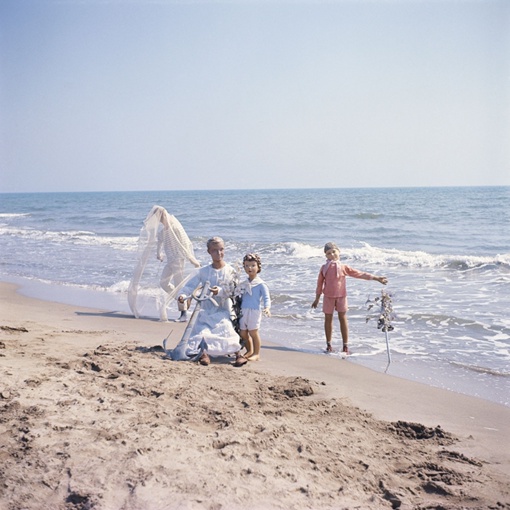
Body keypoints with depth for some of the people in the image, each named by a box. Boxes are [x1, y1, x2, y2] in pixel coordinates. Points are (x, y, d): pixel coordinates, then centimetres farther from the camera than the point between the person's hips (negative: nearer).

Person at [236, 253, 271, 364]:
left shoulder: (260, 284, -6)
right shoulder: (244, 283, 14)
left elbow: (266, 298, -11)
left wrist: (267, 308, -27)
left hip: (255, 311, -6)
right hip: (243, 311, 7)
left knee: (253, 332, -4)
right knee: (243, 333, 10)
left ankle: (256, 353, 9)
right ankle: (249, 351, 28)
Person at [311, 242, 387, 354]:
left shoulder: (343, 267, -2)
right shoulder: (324, 268, 0)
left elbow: (359, 274, -1)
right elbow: (320, 284, 6)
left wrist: (376, 278, -4)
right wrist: (317, 299, 10)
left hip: (341, 296, 0)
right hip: (328, 297, 1)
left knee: (343, 319, 0)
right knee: (328, 319, 6)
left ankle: (346, 345, 6)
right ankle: (329, 345, 17)